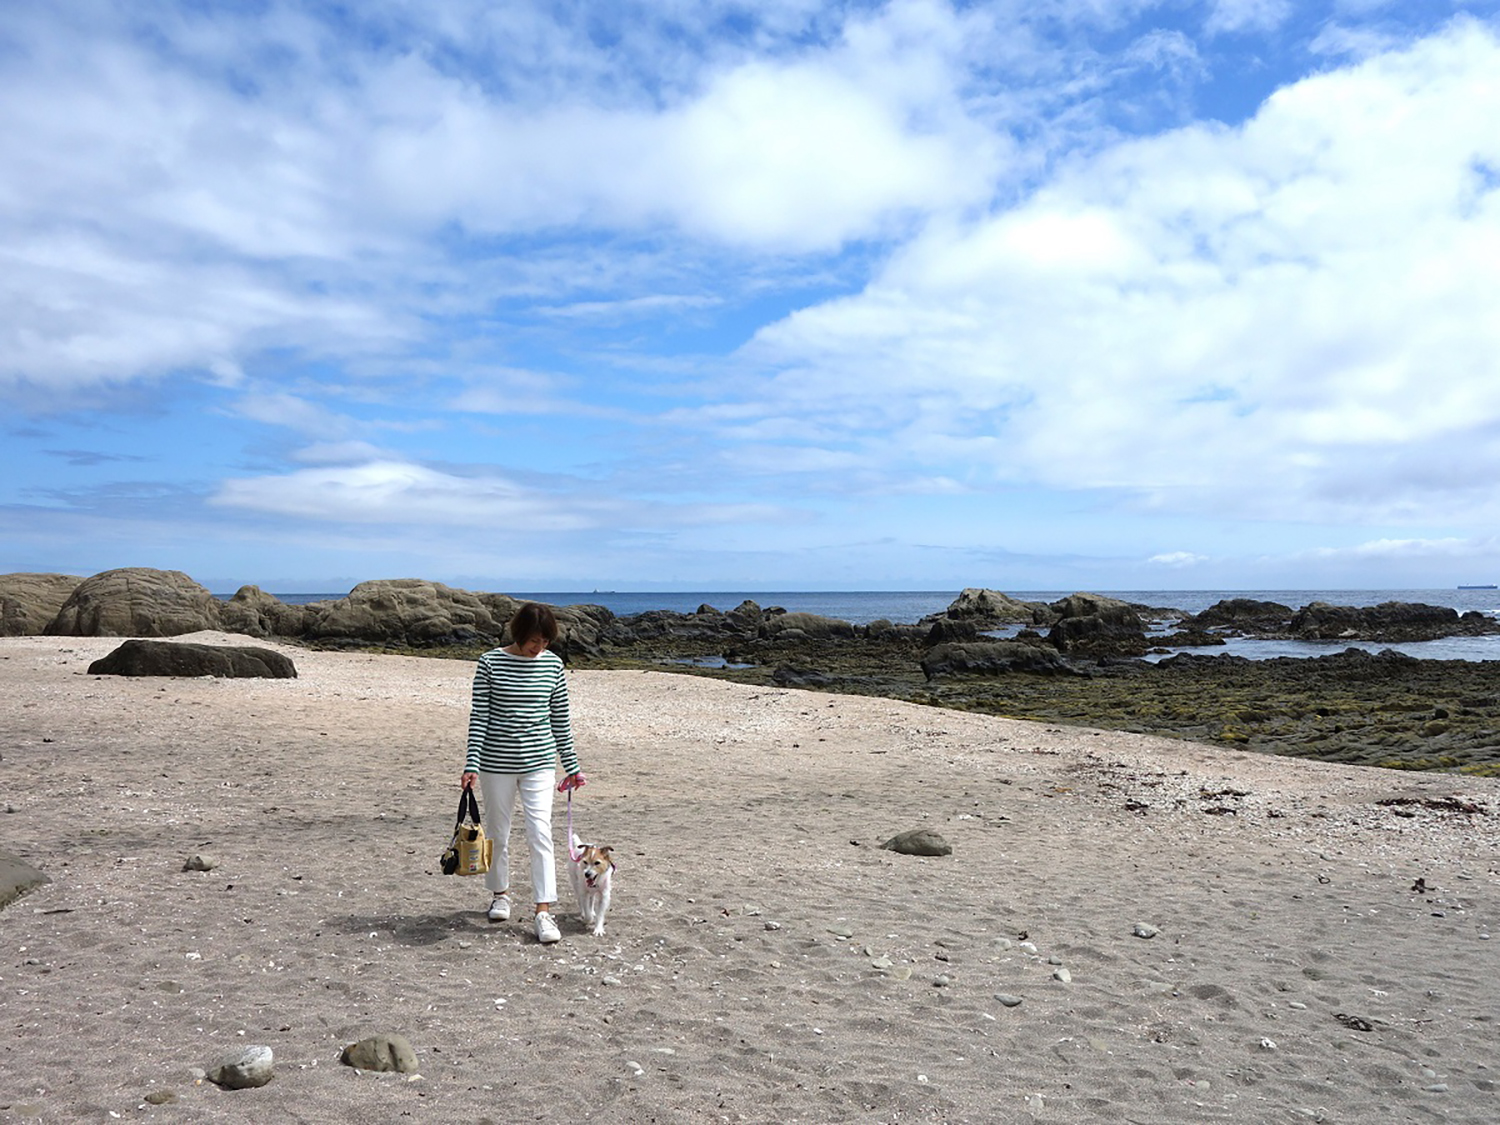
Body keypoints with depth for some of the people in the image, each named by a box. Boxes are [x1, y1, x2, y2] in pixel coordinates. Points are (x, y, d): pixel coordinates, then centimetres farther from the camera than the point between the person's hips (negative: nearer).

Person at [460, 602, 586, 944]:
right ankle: (500, 894, 34)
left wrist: (572, 766, 10)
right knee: (499, 833, 12)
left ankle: (544, 912, -3)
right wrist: (472, 764, -12)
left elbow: (560, 719, 7)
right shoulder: (491, 663, -7)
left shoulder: (552, 664, 0)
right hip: (497, 762, -1)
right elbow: (479, 716, -6)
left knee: (540, 833, -7)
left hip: (539, 762, 1)